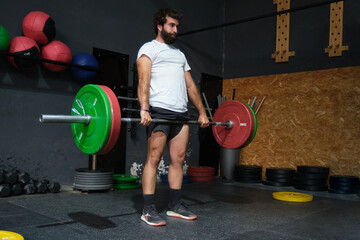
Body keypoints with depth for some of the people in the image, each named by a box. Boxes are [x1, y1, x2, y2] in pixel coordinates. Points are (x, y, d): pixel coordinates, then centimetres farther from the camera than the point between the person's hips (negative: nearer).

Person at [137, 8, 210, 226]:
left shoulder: (180, 54, 27)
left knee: (178, 160, 6)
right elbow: (144, 80, -10)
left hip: (182, 114, 7)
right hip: (159, 112, -6)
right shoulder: (149, 48, 6)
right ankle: (149, 210, 0)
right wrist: (144, 109, -24)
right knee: (154, 159, -6)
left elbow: (190, 85, 24)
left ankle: (176, 205, 16)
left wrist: (202, 112, 17)